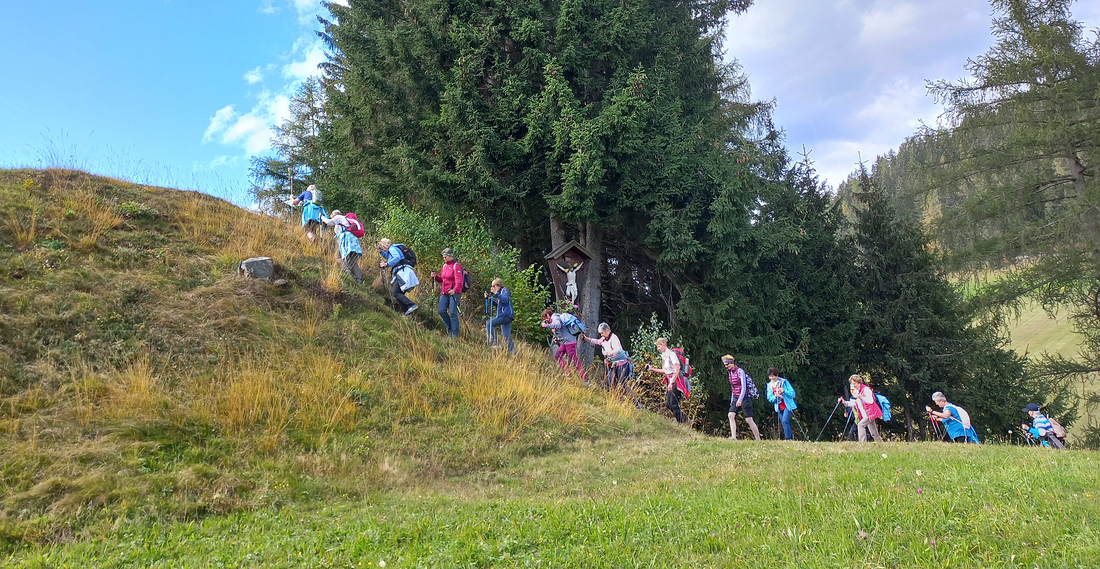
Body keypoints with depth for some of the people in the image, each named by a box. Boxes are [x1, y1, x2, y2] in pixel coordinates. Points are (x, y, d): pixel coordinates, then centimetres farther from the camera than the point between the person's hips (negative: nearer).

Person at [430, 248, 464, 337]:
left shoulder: (456, 266, -10)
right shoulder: (445, 266, 15)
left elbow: (459, 280, -20)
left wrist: (455, 290, -36)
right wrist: (435, 276, 2)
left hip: (454, 293, -8)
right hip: (444, 293, 8)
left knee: (453, 313, -8)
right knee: (441, 311, 3)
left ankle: (455, 334, -1)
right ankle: (450, 327, 25)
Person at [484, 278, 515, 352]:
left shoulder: (504, 290, -2)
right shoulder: (500, 292, 25)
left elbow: (505, 299, -21)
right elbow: (497, 304, 26)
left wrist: (496, 293, -25)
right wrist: (488, 298, 17)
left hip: (506, 315, -10)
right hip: (504, 316, 10)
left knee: (489, 324, -14)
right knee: (507, 337, 5)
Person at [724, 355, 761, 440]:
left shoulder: (740, 371, -12)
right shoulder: (730, 373, 12)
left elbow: (744, 387, -18)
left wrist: (740, 400, -25)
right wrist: (732, 400, 19)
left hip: (744, 398, -8)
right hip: (736, 398, 8)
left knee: (749, 419, -6)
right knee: (731, 415, -11)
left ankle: (758, 439, 5)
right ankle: (733, 437, -15)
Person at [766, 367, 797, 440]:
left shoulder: (784, 382, -7)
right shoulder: (769, 385, 5)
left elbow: (792, 394, -8)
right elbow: (769, 398, 2)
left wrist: (784, 391, -26)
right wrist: (775, 396, -19)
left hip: (787, 405, -5)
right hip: (779, 407, 5)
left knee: (785, 421, -18)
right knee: (784, 423, 7)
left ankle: (788, 438, -15)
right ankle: (791, 435, 21)